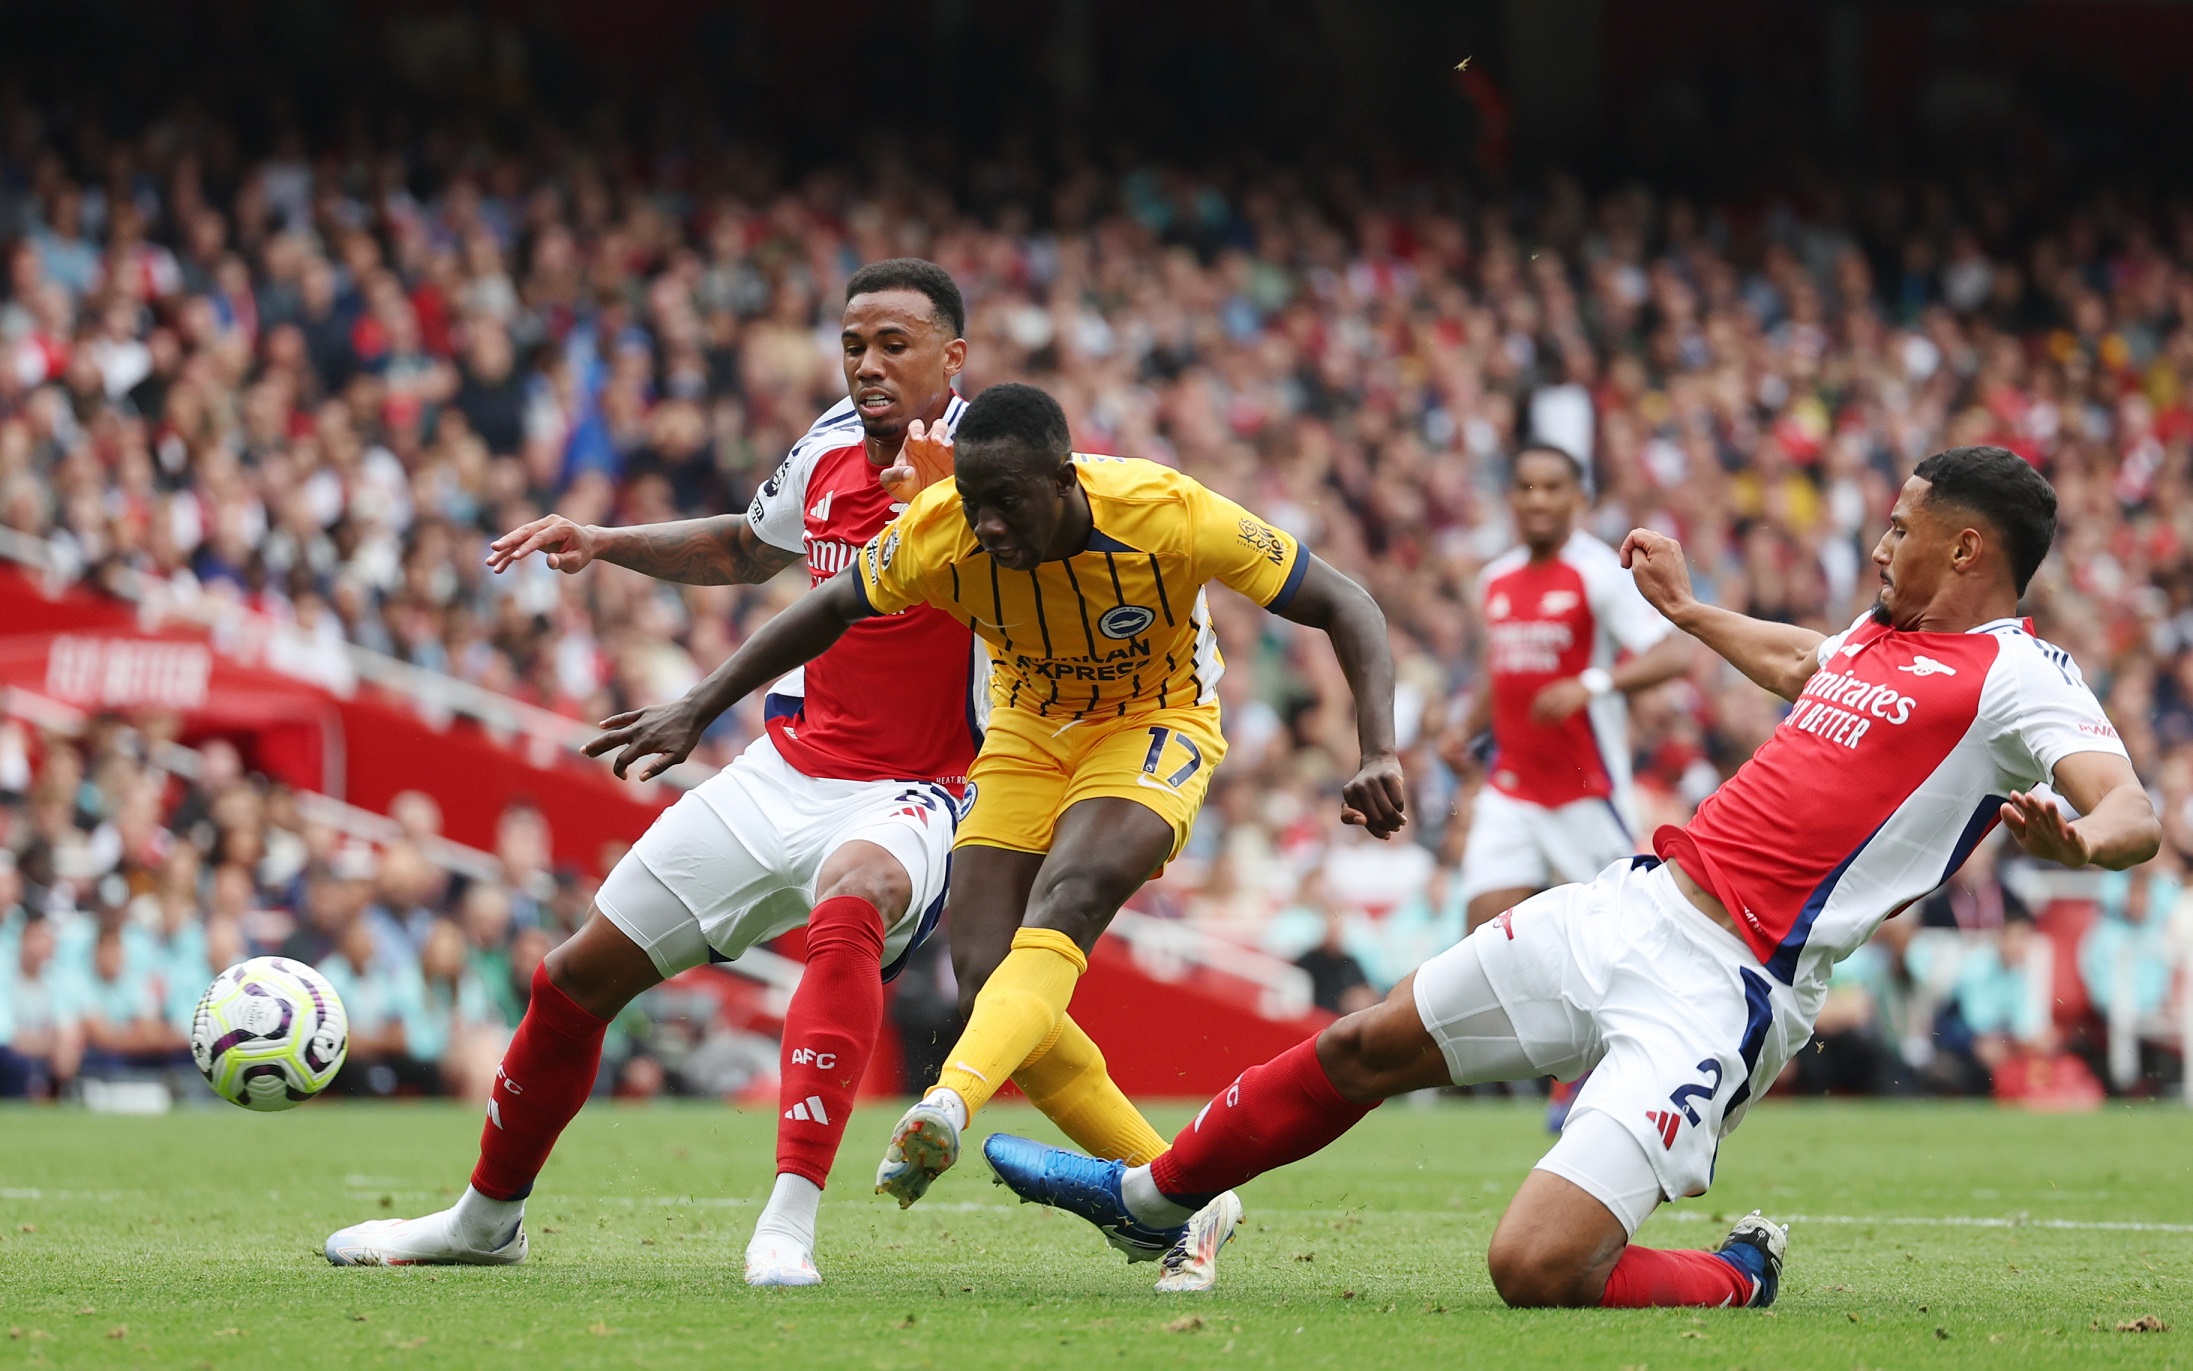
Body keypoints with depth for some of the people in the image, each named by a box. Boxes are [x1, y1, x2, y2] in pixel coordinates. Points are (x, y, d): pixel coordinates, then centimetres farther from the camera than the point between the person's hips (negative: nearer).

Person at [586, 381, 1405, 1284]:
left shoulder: (1168, 515, -30)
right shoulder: (938, 534, -22)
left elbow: (1346, 609, -22)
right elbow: (829, 611, -2)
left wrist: (1379, 756, -34)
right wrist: (697, 710, -3)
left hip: (1155, 724, -4)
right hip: (1030, 729, 4)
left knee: (1063, 904, -33)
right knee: (986, 971, -14)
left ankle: (947, 1104, -53)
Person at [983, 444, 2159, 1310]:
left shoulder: (2016, 677, -11)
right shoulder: (1881, 632, 14)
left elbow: (2132, 813, -26)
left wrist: (2071, 839, -48)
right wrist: (1684, 608, 52)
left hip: (1719, 989, -9)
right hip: (1635, 905, 9)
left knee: (1537, 1267, -23)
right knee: (1365, 1048, 22)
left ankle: (1738, 1279, 5)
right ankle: (1149, 1194, 45)